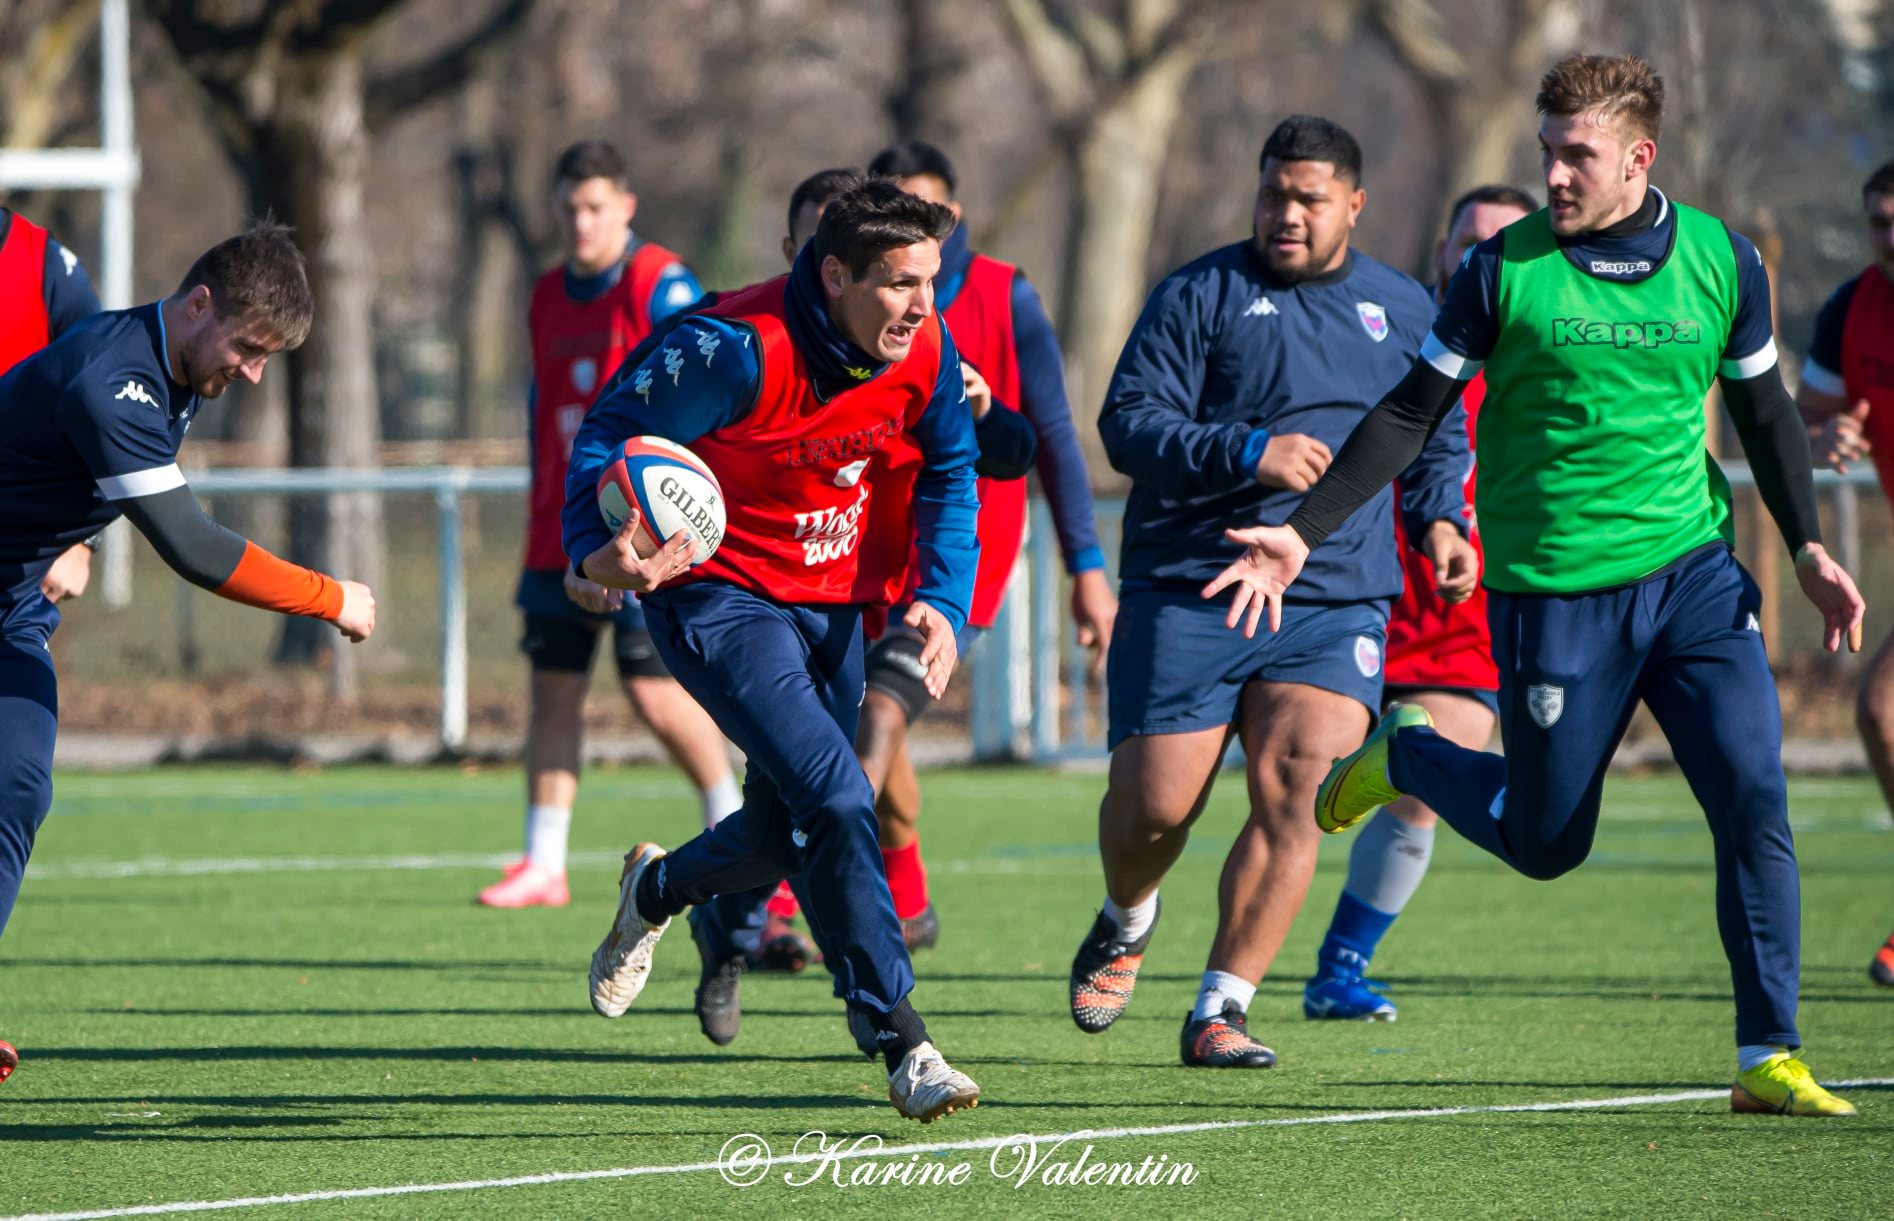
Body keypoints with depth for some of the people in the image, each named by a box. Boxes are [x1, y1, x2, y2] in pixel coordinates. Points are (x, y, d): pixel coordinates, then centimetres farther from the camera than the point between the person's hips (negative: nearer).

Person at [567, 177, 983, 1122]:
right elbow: (610, 434, -19)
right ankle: (903, 1045, -18)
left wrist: (942, 600, -5)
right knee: (835, 798, -22)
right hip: (718, 595, -7)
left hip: (832, 606, 7)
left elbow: (948, 474, 8)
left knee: (787, 833, 15)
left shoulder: (927, 352, -8)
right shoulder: (740, 349, -26)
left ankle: (655, 890, 49)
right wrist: (599, 553, -36)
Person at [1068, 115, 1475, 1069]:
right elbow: (1127, 424, -6)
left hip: (1337, 596, 2)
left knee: (1289, 786, -17)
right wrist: (1247, 453, -18)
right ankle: (1125, 924, 30)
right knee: (1153, 804, -6)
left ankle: (1220, 1009, -9)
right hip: (1187, 588, -2)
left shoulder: (1403, 311, 15)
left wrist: (1439, 520, 9)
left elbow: (1438, 439, 29)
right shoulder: (1200, 294, 2)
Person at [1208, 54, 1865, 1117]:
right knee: (1545, 842, 5)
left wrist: (1809, 547, 5)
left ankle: (1769, 1058, -5)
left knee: (1754, 797, -13)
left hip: (1693, 574, 2)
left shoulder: (1723, 262, 1)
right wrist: (1304, 533, -4)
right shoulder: (1503, 269, -7)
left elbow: (1764, 409, 14)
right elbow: (1412, 414, 1)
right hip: (1552, 591, -2)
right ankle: (1405, 759, 36)